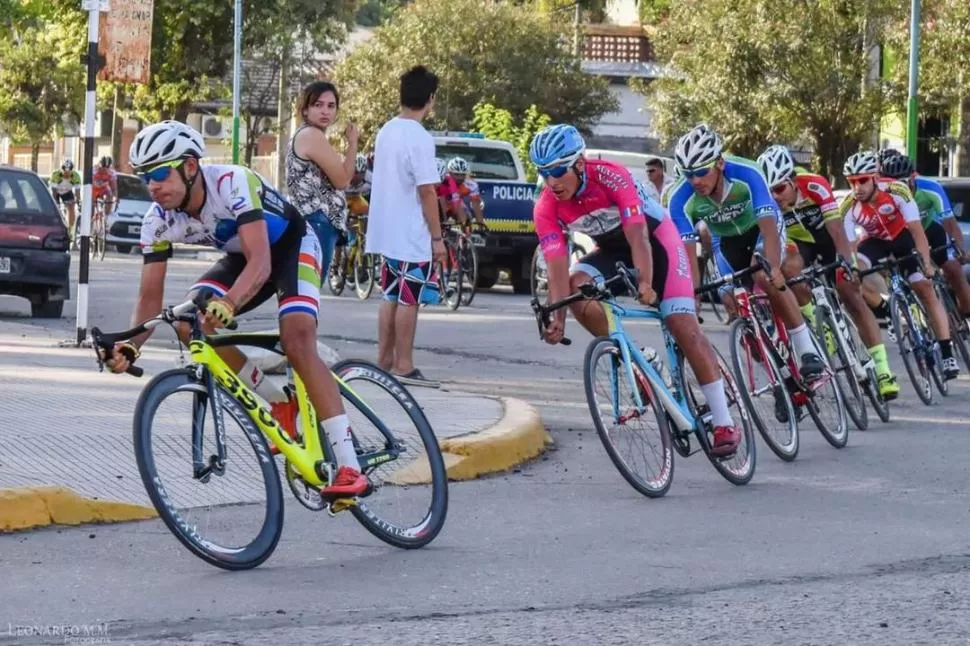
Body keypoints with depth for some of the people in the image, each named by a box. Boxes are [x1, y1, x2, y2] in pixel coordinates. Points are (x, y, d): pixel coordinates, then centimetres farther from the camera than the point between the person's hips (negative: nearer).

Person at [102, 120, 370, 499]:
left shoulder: (233, 184, -36)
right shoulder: (158, 221, -19)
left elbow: (261, 263, -45)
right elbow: (150, 295, -16)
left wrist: (227, 304, -63)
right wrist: (130, 346, -35)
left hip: (291, 247, -6)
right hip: (241, 256, 6)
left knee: (297, 341, -28)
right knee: (190, 323, -20)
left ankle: (349, 467, -32)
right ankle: (281, 402, -1)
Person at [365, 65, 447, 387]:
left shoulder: (387, 131, 8)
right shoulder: (420, 138, -18)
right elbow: (427, 191, -18)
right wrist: (437, 237, -13)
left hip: (388, 232, 8)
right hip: (412, 235, -8)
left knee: (391, 297, 13)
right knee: (408, 300, -3)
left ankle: (384, 361, 16)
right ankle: (404, 367, -1)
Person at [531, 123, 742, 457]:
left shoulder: (610, 176, -31)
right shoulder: (547, 208, -19)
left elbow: (638, 237, -38)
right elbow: (557, 266, -25)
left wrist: (645, 284, -53)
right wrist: (558, 318, -39)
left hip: (654, 238, -4)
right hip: (611, 249, 4)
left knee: (684, 328, -14)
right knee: (577, 286, -27)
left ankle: (724, 423, -11)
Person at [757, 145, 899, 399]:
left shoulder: (815, 185, -32)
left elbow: (837, 231, -34)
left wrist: (847, 266, -43)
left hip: (827, 237, -1)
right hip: (799, 243, 1)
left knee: (853, 298, -11)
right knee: (789, 266, -34)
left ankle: (882, 370, -12)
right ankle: (819, 327, -18)